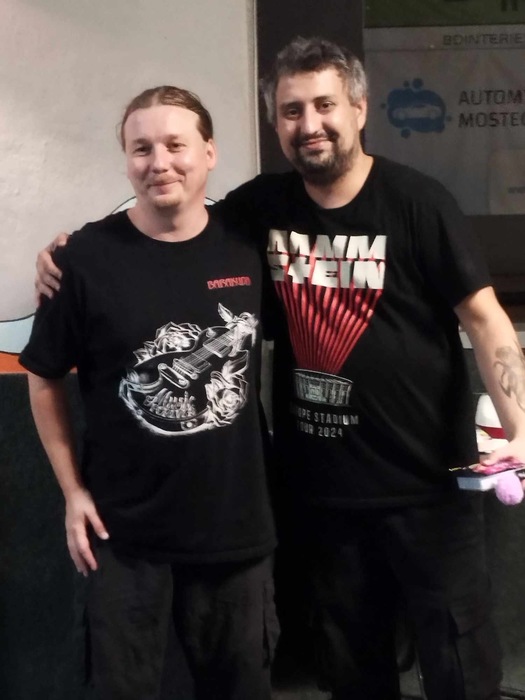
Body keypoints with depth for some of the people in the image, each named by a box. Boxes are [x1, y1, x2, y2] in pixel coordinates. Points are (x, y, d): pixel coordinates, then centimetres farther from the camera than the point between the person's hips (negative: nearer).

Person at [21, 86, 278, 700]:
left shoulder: (246, 246, -3)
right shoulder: (88, 257, -12)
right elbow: (44, 379, -2)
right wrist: (73, 490, -4)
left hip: (238, 521, 3)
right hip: (126, 529, -2)